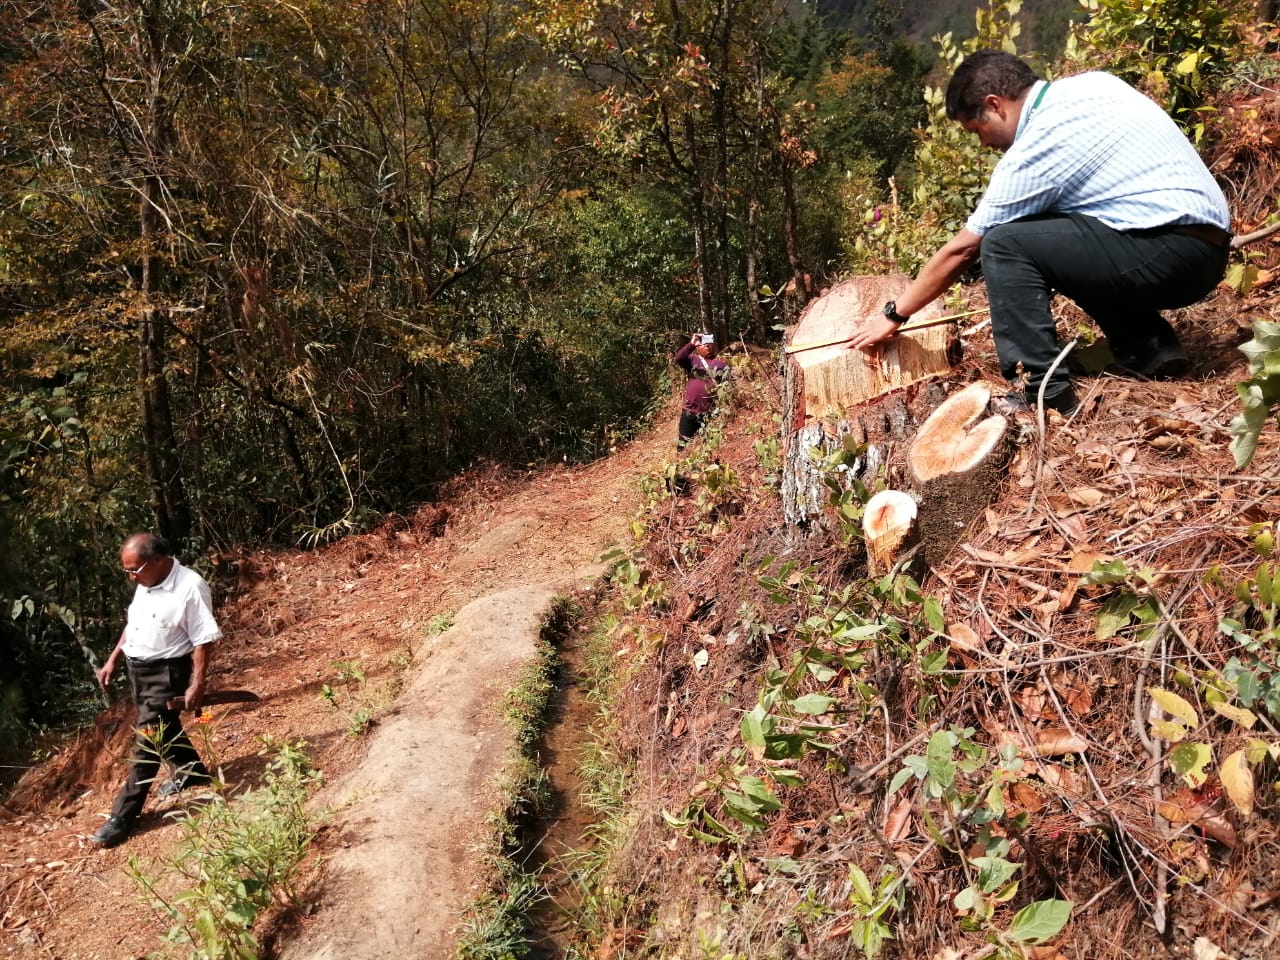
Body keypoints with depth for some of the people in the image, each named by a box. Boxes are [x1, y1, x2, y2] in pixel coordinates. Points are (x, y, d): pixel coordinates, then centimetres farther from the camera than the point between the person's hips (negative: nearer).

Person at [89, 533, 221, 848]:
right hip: (137, 668, 9)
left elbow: (203, 640, -21)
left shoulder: (190, 588, -24)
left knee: (147, 740, -5)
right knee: (163, 729, 22)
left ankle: (123, 817, 3)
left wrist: (197, 685, -21)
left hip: (167, 672, -9)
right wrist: (112, 660, 16)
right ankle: (192, 772, 43)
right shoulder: (146, 583, 2)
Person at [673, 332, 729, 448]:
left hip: (710, 414, 0)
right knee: (683, 445, 5)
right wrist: (691, 344, -25)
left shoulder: (721, 364, 5)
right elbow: (676, 360, -14)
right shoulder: (692, 359, 5)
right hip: (689, 411, 0)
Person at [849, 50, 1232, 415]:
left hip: (1171, 253, -9)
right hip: (1207, 251, 9)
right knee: (1054, 240, 27)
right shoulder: (1093, 84, 12)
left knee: (1005, 245, -13)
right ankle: (1151, 349, 19)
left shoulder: (1036, 147, -11)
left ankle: (1042, 390, -15)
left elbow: (961, 249, -6)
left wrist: (894, 315, 3)